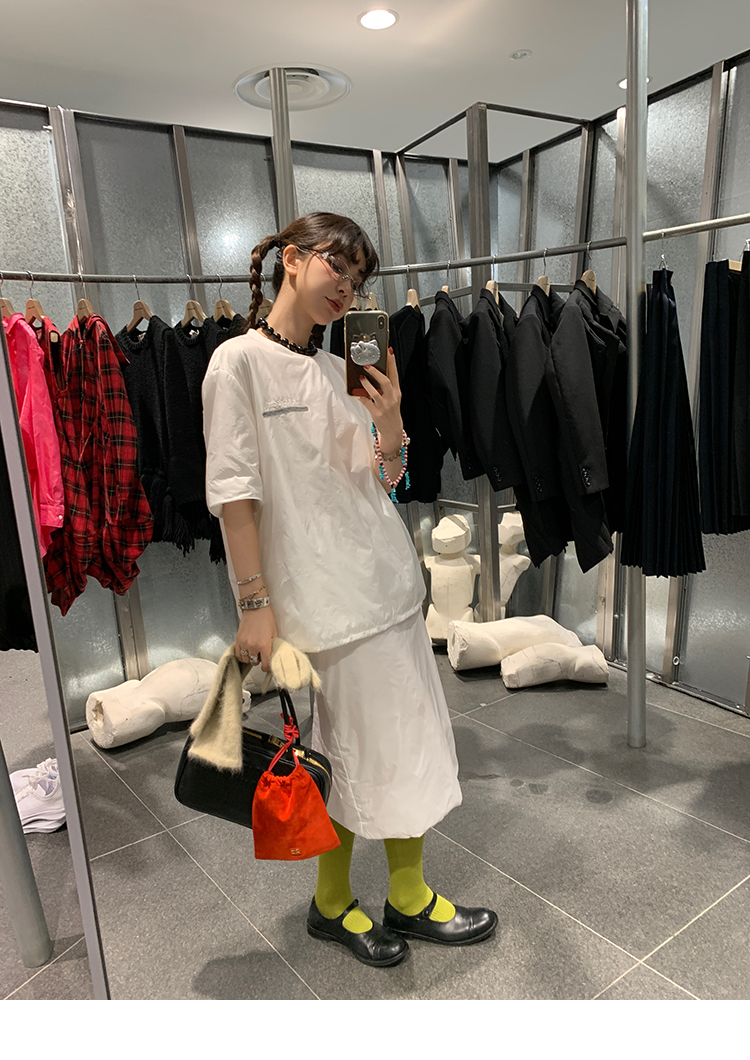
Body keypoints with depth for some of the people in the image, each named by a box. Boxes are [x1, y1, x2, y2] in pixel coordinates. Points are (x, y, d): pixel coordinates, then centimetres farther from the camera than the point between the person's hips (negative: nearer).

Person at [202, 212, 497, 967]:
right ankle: (331, 903, 32)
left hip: (385, 581, 7)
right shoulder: (240, 361, -8)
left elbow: (380, 481, 12)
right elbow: (233, 489, -12)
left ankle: (408, 896, 34)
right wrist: (254, 602, -16)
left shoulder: (338, 369, 11)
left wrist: (391, 428, -7)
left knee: (405, 741, 14)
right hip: (318, 593, -7)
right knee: (343, 751, 6)